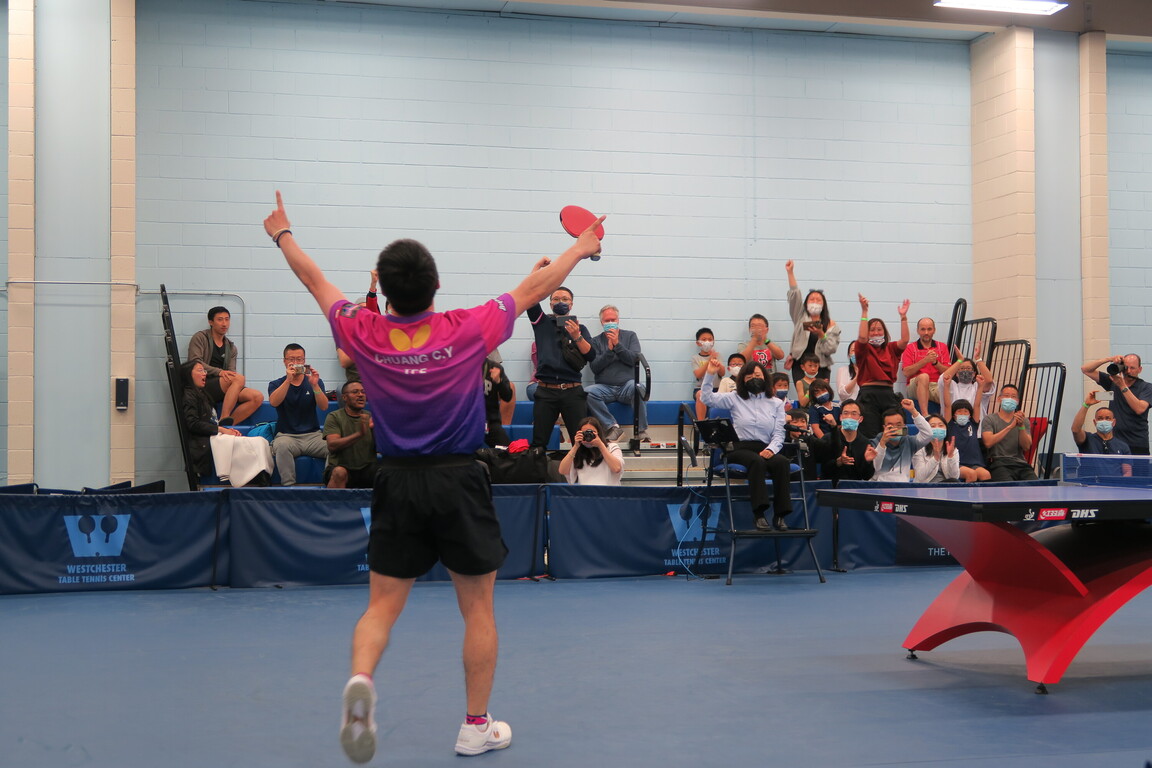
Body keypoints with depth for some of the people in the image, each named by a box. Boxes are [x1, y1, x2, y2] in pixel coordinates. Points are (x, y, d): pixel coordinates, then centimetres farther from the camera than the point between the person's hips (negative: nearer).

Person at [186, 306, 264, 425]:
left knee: (258, 397, -16)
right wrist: (219, 372, -22)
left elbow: (230, 373, 14)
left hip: (222, 391, 7)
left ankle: (228, 426, -24)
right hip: (202, 386, -7)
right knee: (239, 378, -32)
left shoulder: (231, 347, 23)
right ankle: (223, 421, -38)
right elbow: (195, 362, -10)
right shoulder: (200, 338, 5)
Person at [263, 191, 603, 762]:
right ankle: (476, 727, 19)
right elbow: (535, 287, 4)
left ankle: (360, 680, -21)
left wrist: (282, 234, 31)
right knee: (477, 607, 11)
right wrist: (580, 248, 21)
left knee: (382, 606, 8)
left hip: (397, 483, 2)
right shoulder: (468, 331, -11)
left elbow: (315, 281, 13)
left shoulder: (362, 335, -6)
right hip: (458, 483, -2)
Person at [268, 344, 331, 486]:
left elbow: (324, 407, -2)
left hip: (313, 435, 1)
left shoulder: (315, 382, 13)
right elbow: (274, 402, -12)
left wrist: (315, 385, -17)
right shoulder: (276, 384, 11)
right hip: (287, 435, -1)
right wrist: (288, 380, -20)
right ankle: (288, 485, -34)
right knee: (282, 445, -37)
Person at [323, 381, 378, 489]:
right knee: (339, 472, -37)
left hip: (367, 468, 2)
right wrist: (359, 434, -27)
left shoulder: (371, 417, 9)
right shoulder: (334, 417, 2)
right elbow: (332, 445, -15)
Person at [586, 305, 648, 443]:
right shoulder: (596, 341, 14)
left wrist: (617, 344, -9)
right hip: (605, 388, 1)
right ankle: (613, 427, -23)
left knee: (637, 387, -37)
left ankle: (641, 430, -23)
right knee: (588, 393, -31)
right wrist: (609, 350, -8)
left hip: (627, 385, -1)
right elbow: (595, 368, 2)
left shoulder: (630, 336, 14)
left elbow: (634, 359, -1)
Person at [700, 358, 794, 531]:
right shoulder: (735, 399, 16)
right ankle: (759, 514, -39)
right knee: (756, 461, -36)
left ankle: (780, 515, -31)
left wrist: (771, 449, -12)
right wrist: (710, 374, -1)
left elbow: (779, 433, 8)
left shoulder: (776, 403, 18)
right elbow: (707, 398, 7)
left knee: (782, 462, -32)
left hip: (765, 449, 2)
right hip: (741, 448, -2)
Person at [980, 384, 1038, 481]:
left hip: (1020, 463, 4)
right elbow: (988, 442, -10)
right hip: (999, 463, -4)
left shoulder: (1024, 420, 20)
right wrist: (1010, 427, -13)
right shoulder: (989, 419, 10)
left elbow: (1026, 447, 5)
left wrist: (1021, 426, -11)